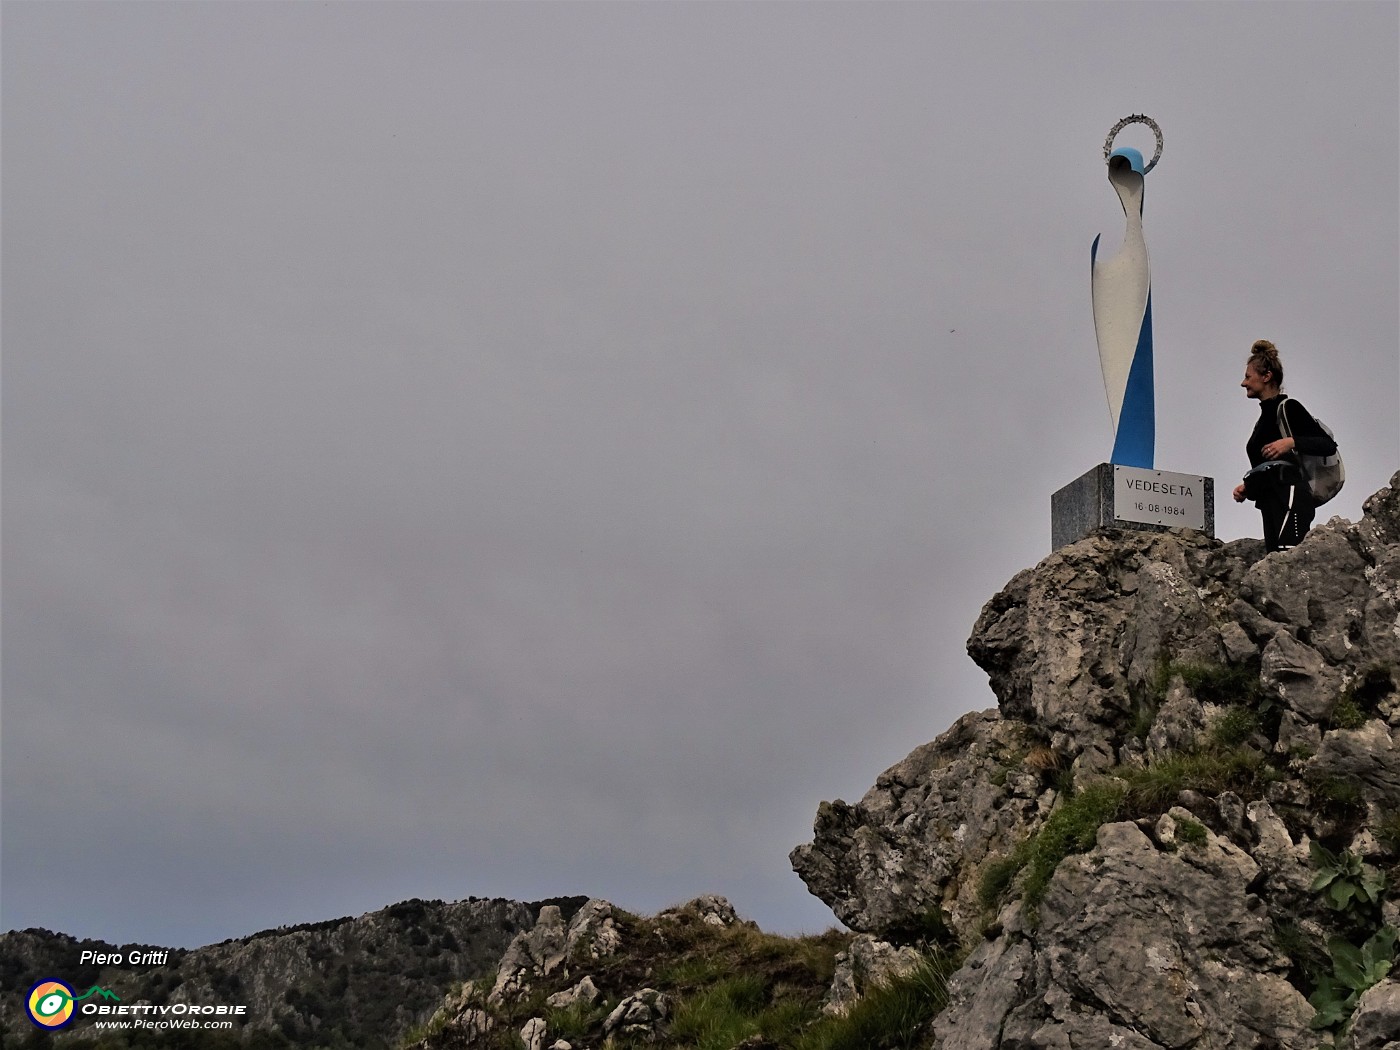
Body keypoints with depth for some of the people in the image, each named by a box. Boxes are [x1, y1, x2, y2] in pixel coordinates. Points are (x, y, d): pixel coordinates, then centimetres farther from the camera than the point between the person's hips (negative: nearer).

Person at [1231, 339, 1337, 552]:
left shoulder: (1288, 407, -1)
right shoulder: (1266, 413, 25)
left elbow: (1328, 445, -9)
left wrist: (1292, 442, -22)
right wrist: (1247, 487, 11)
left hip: (1290, 498, -9)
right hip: (1273, 503, 9)